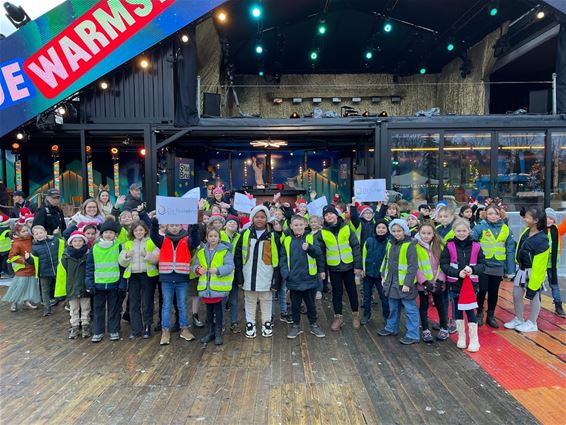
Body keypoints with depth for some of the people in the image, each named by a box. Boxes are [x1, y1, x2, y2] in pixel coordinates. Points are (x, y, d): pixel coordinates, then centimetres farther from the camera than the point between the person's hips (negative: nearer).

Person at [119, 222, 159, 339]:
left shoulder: (151, 242, 2)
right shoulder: (127, 244, 12)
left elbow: (157, 259, -7)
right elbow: (122, 263, 8)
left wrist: (146, 255, -23)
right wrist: (127, 256, -11)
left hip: (148, 275, -3)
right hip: (133, 276, 3)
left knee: (147, 303, 1)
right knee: (133, 303, 5)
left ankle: (147, 328, 13)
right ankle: (135, 329, 14)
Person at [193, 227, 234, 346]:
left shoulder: (225, 251, -7)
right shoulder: (201, 252, 8)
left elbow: (230, 266, -13)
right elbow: (195, 265, 10)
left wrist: (218, 270, -29)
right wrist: (198, 269, -13)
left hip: (219, 286, -4)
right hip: (205, 286, 4)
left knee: (218, 309, 5)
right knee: (209, 310, 15)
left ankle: (218, 333, 19)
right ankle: (211, 332, 29)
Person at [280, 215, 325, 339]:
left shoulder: (311, 238, -1)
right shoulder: (287, 241, 2)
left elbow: (319, 253, -13)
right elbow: (283, 259, 2)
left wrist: (309, 247, -32)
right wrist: (285, 273, -9)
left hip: (309, 278, -1)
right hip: (293, 279, 1)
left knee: (310, 303, 14)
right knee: (295, 304, 14)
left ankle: (314, 325, 29)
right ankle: (296, 325, 28)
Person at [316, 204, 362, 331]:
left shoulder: (346, 228, -5)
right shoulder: (322, 232, -3)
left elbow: (356, 247, -3)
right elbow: (320, 252, 2)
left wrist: (358, 265, -6)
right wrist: (322, 269, -2)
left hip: (348, 265, 0)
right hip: (333, 267, 1)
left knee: (352, 290, 11)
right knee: (337, 292, 9)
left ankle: (355, 315, 27)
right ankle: (338, 317, 21)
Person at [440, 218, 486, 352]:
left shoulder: (475, 246, -3)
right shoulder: (449, 246, -4)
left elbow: (483, 265, 1)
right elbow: (443, 264, -5)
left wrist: (473, 269, -19)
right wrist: (457, 273, -18)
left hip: (471, 283, -1)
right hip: (454, 283, 1)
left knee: (470, 310, 0)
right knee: (458, 310, 12)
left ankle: (474, 339, 14)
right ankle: (461, 337, 27)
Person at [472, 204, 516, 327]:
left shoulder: (505, 229, 2)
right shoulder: (480, 227, -9)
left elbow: (510, 250, 4)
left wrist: (510, 269, 3)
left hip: (498, 266, 3)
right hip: (483, 265, -3)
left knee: (494, 292, 13)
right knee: (482, 290, 0)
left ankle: (491, 316, 28)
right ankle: (479, 313, 23)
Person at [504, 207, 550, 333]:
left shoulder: (541, 240, -25)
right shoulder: (526, 231, -3)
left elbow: (538, 265, -23)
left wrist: (533, 285, -20)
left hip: (534, 272, -7)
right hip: (522, 269, 8)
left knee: (534, 296, 9)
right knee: (516, 294, 13)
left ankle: (532, 323, 24)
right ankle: (518, 320, 29)